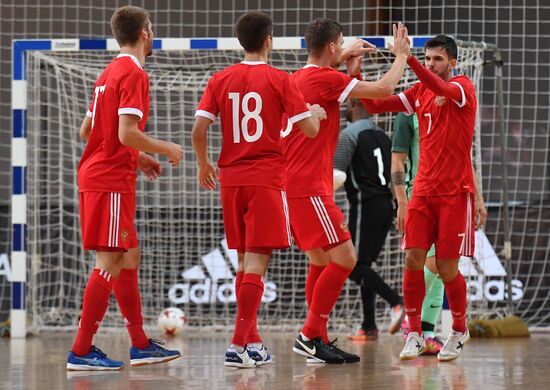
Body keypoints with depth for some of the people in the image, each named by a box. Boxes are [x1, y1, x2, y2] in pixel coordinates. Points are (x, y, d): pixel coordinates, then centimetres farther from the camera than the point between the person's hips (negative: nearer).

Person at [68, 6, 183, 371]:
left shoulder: (109, 73, 16)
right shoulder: (135, 74, -12)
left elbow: (87, 130, 21)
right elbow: (127, 133, -22)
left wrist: (138, 158, 23)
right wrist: (166, 148, -7)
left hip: (95, 174, 10)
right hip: (112, 180, -10)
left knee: (130, 258, 15)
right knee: (110, 262, -9)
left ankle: (141, 345, 20)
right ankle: (82, 351, -10)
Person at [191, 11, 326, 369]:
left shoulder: (221, 80, 5)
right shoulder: (280, 80, -5)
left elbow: (198, 129, -1)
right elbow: (310, 129, -6)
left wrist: (204, 163, 17)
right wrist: (317, 113, 17)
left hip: (231, 178, 5)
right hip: (267, 178, -5)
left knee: (246, 260, 16)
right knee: (256, 262, -8)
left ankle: (253, 342, 22)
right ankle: (239, 345, -18)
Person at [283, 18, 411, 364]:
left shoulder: (299, 78, 14)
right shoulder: (326, 78, -12)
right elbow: (384, 89, -11)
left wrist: (350, 65, 27)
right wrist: (401, 56, 5)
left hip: (294, 186, 10)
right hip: (310, 189, -10)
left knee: (321, 262, 14)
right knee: (344, 258, -9)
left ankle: (319, 341, 13)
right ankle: (310, 336, -9)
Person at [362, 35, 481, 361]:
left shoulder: (463, 87, -7)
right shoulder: (419, 92, 10)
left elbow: (442, 89, -30)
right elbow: (375, 106, 9)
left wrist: (408, 58, -42)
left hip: (455, 193, -4)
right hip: (423, 190, 4)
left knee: (447, 267, -2)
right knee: (414, 259, -7)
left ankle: (459, 331, 20)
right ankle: (415, 334, 2)